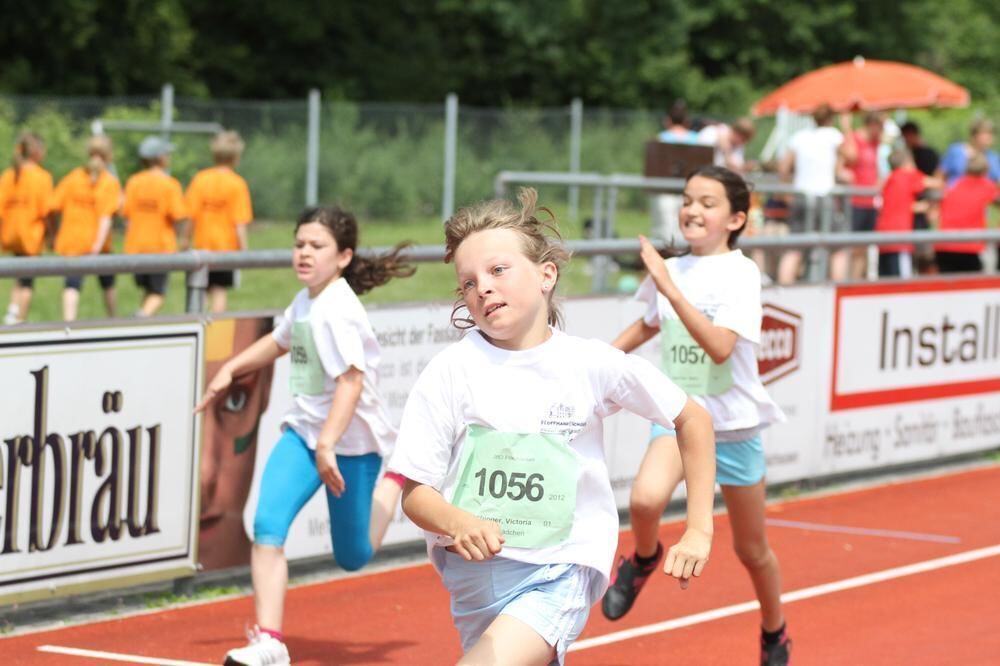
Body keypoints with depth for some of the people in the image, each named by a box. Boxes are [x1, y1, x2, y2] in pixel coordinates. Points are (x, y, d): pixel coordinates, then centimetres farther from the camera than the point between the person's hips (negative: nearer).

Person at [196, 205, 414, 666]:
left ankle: (395, 476, 36)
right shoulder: (305, 301, 4)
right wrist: (230, 370, 21)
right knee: (268, 525, -16)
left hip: (351, 440, -7)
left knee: (353, 557, 9)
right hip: (303, 431, 7)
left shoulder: (338, 311, -21)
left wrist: (328, 445, -37)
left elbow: (352, 381, -30)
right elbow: (279, 342, 27)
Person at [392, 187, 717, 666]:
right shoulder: (450, 371, -6)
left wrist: (699, 530, 5)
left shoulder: (592, 365, -5)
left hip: (562, 570, -3)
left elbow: (691, 419, 9)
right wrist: (458, 523, -27)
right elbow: (415, 494, -5)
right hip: (475, 569, 3)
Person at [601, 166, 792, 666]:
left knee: (751, 550, 12)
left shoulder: (741, 273, -14)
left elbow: (720, 348, -28)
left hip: (733, 422, -2)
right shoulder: (669, 271, 1)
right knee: (645, 499, -30)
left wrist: (671, 290, -33)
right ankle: (644, 559, 3)